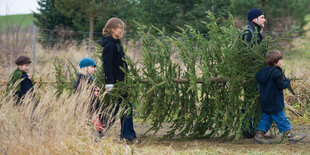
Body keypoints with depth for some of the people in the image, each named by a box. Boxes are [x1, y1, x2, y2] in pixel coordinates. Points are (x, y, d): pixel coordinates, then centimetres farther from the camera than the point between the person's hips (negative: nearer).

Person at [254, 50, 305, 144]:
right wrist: (287, 81, 3)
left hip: (265, 103, 8)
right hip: (274, 103, -8)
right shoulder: (276, 72, -20)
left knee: (266, 118, 14)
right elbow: (282, 85, -19)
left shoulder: (264, 70, 6)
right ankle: (290, 136, 5)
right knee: (281, 119, -1)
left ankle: (258, 136, 12)